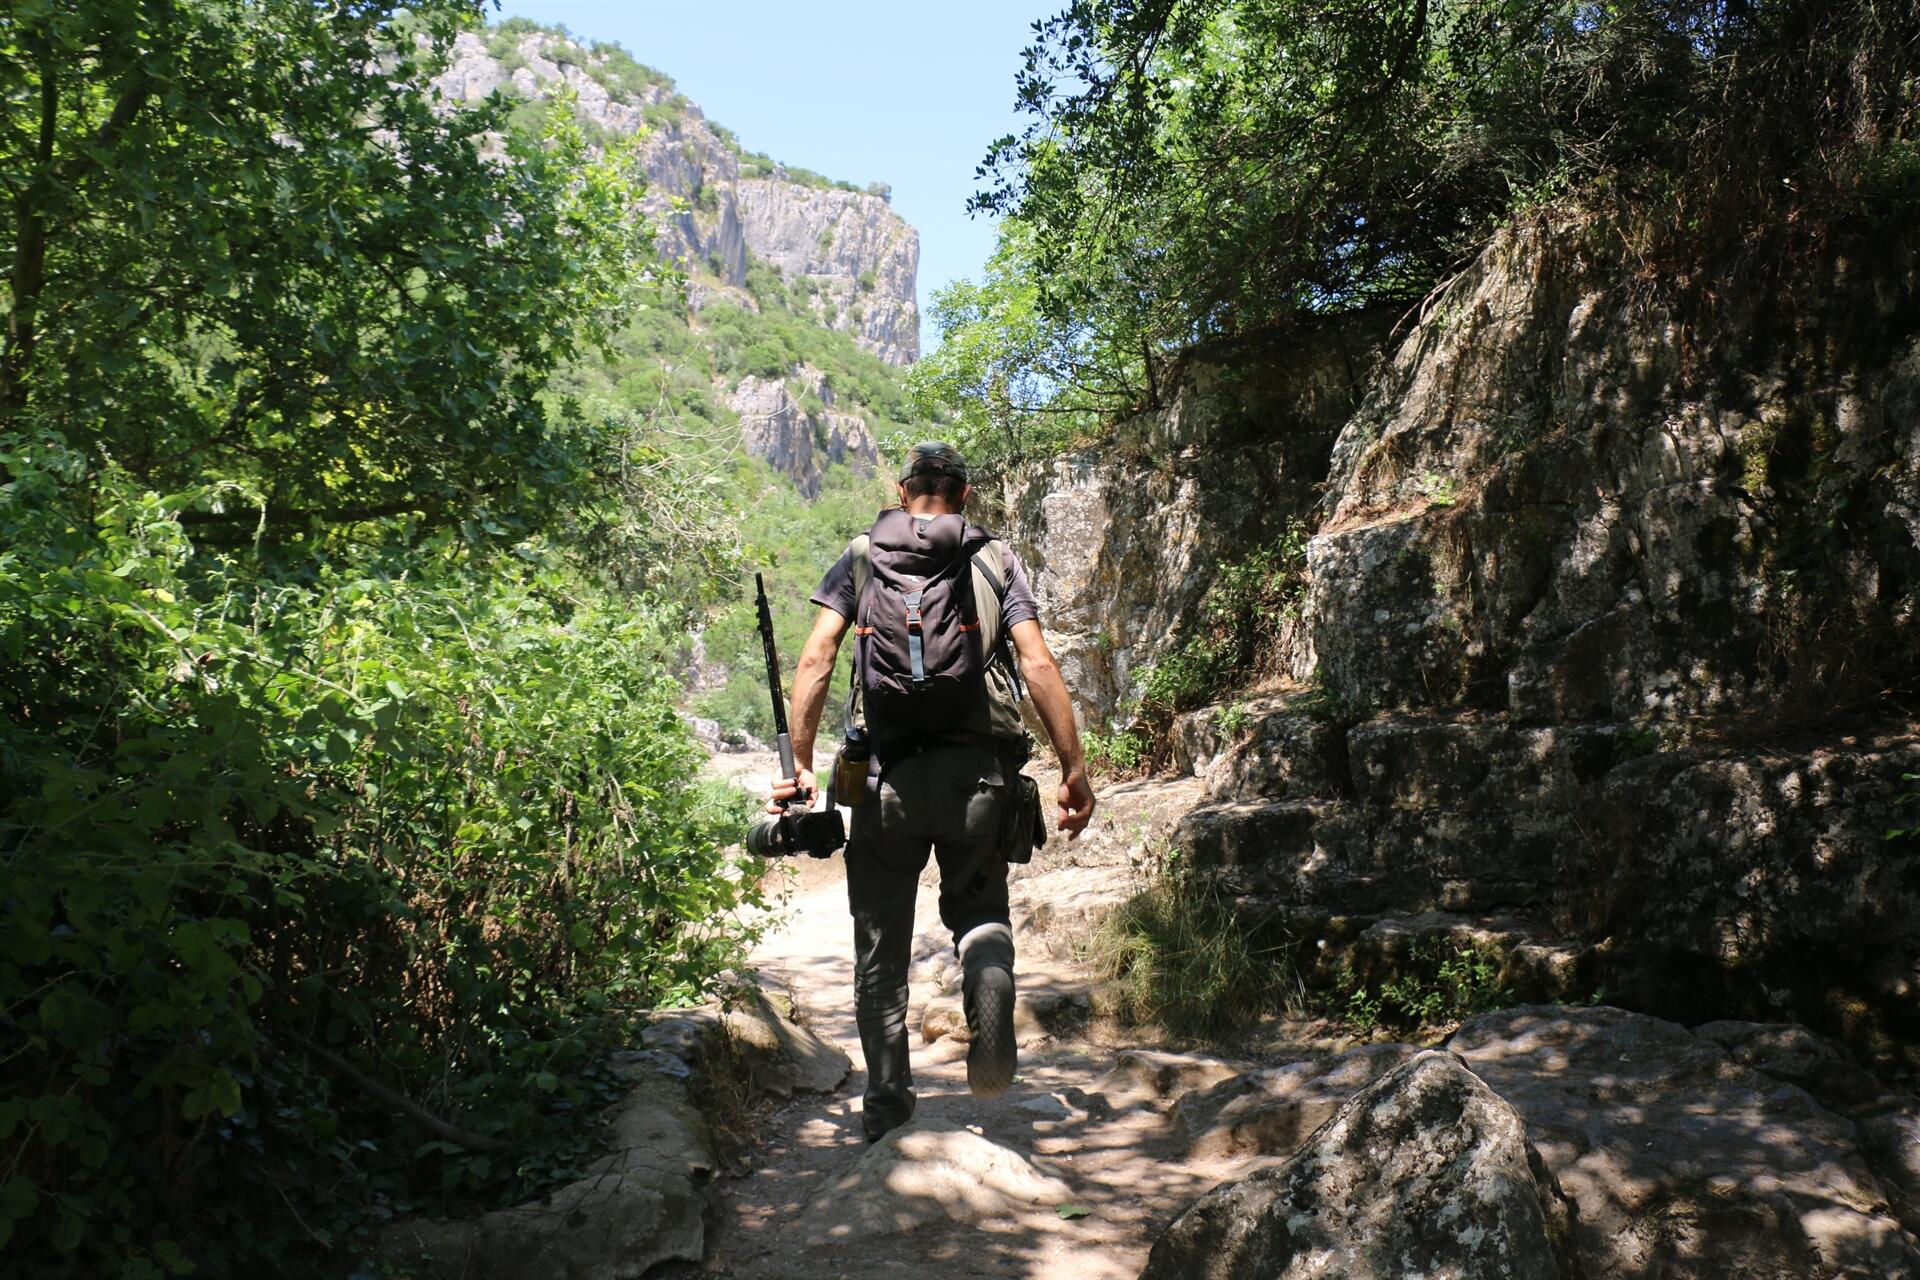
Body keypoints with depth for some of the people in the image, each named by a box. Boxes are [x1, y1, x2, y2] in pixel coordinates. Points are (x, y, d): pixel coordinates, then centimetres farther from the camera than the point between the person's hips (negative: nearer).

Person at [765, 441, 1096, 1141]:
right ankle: (988, 959, -12)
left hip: (887, 770, 0)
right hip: (978, 768, 0)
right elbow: (1039, 666, -1)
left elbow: (816, 659, -1)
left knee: (881, 944, 14)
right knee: (978, 907, 21)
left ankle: (887, 1101, 13)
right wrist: (1074, 769, -1)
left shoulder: (860, 557, 11)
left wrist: (799, 762, -1)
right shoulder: (998, 561, 10)